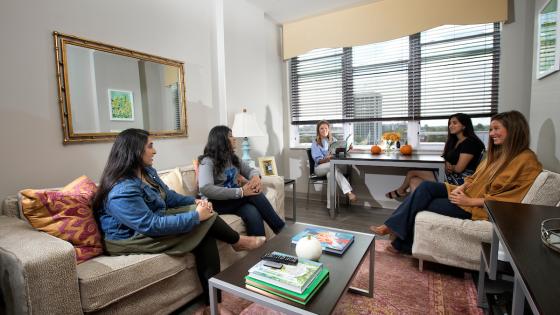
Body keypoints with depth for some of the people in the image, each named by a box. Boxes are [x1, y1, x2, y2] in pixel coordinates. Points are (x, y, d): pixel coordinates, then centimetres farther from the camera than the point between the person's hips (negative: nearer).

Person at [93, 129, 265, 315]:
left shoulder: (147, 171, 3)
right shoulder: (122, 191, -27)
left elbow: (169, 196, 12)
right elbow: (151, 226, -30)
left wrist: (195, 201, -5)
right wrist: (195, 216, -27)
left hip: (154, 220, 9)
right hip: (132, 239, -8)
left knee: (206, 237, -15)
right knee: (203, 220, -19)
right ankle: (238, 241, 8)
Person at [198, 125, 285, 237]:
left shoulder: (233, 158, 9)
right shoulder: (208, 161, -15)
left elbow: (250, 170, 13)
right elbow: (206, 189, -28)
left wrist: (256, 177, -15)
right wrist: (240, 192, -33)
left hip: (235, 200, 6)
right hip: (218, 203, -6)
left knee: (253, 214, -30)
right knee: (253, 194, -29)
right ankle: (279, 227, -17)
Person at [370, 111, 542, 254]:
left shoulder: (526, 161, -11)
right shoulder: (498, 153, 15)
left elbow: (508, 199, -17)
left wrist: (470, 201, -20)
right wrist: (461, 187, -4)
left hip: (482, 209, -7)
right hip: (469, 193, 7)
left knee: (425, 204, -17)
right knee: (426, 187, -17)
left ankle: (401, 244, -2)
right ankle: (392, 226, -19)